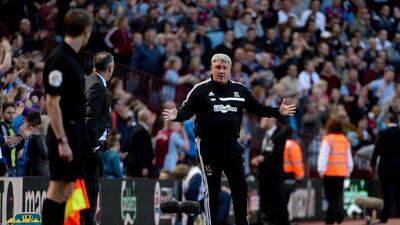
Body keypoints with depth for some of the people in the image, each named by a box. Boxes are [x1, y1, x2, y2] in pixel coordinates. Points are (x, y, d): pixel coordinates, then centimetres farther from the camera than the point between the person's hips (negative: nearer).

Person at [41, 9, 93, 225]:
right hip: (64, 133, -9)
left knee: (66, 189, 11)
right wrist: (62, 141, -22)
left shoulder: (72, 57, 12)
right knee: (58, 188, -7)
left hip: (75, 131, 9)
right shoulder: (59, 59, -16)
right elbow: (52, 103, -19)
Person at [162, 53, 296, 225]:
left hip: (232, 146, 4)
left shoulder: (240, 90, 7)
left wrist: (278, 112, 7)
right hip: (209, 145, -4)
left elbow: (257, 108, 15)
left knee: (240, 186, 6)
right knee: (212, 189, 2)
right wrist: (177, 115, -34)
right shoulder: (201, 90, -6)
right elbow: (187, 110, -14)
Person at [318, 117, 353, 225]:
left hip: (330, 172, -5)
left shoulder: (327, 139, -8)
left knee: (330, 196, -2)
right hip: (342, 173, 5)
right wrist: (348, 171, 20)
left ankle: (338, 211, -26)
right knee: (336, 196, 13)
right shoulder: (345, 140, 10)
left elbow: (323, 156, -14)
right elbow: (349, 158, 14)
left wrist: (321, 170, -12)